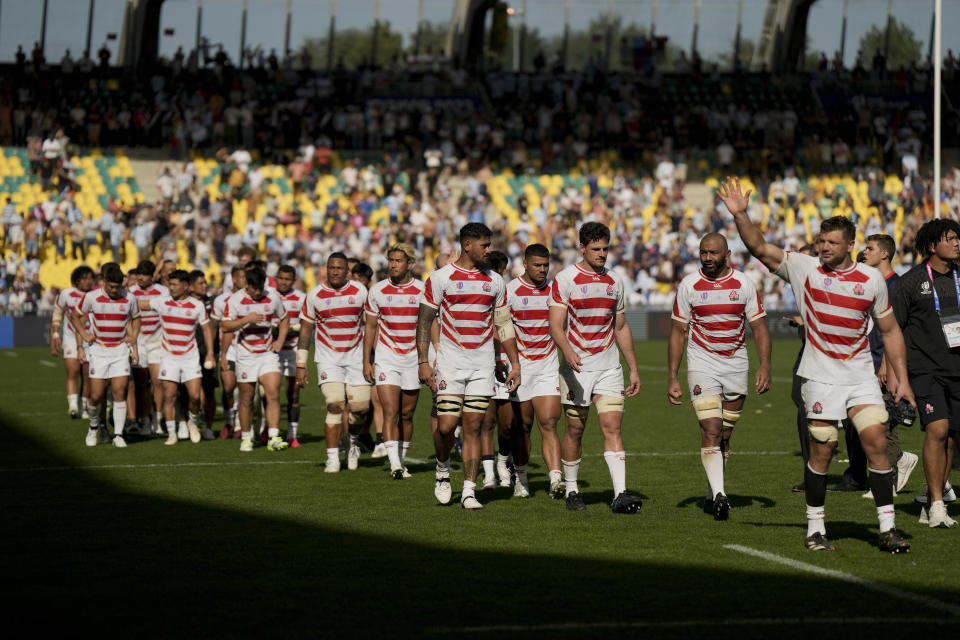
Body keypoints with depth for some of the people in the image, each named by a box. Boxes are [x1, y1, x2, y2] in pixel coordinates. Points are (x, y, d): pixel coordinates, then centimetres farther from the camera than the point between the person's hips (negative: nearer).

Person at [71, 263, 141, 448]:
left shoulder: (129, 298, -1)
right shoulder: (91, 297, -6)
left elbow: (136, 318, 18)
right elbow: (75, 315, 9)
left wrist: (133, 337, 5)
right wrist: (84, 334, -2)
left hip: (121, 351, 1)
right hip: (98, 350, -1)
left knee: (119, 392, -8)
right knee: (96, 395, -3)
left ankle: (118, 435, -3)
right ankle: (94, 426, 25)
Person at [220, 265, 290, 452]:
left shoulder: (272, 297, 1)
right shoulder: (235, 300, -6)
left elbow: (284, 319, 17)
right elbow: (225, 326, -10)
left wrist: (280, 341, 5)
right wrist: (246, 320, -23)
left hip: (268, 353, 1)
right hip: (246, 356, -1)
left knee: (273, 394, -12)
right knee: (246, 399, 5)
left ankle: (273, 438, -15)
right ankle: (246, 437, 21)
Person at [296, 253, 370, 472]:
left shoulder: (359, 291, 1)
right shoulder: (315, 295, -1)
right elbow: (305, 331, 4)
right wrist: (301, 365, 2)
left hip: (356, 357, 1)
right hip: (328, 359, -1)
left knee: (360, 407, -4)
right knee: (335, 405, -15)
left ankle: (353, 440, 28)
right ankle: (332, 458, -10)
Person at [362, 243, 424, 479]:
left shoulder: (422, 290, -3)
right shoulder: (377, 291, -1)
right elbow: (370, 328, 7)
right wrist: (366, 361, 3)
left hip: (413, 359, 1)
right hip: (386, 359, -1)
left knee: (407, 415, 8)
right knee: (390, 413, -13)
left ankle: (401, 461, 24)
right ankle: (394, 465, -21)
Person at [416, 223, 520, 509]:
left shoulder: (494, 280, 9)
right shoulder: (441, 278, -3)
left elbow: (504, 324, 15)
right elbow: (424, 321, -1)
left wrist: (515, 364, 11)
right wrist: (423, 362, -8)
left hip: (483, 365, 3)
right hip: (450, 363, -3)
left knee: (473, 427, 0)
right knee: (446, 426, -8)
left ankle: (469, 491, 2)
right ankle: (443, 471, 22)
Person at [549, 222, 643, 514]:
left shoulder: (614, 281, 11)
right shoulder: (565, 279, -5)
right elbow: (555, 325, -13)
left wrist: (633, 369, 16)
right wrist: (568, 351, -32)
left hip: (609, 367, 3)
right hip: (576, 367, -3)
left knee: (612, 426, -8)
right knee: (575, 428, 5)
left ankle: (620, 495, -15)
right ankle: (571, 489, 21)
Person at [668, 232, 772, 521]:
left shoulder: (743, 284, -1)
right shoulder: (689, 285, -3)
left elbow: (759, 327, 1)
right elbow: (678, 332, 2)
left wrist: (765, 366, -13)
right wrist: (672, 377, -3)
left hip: (736, 365, 2)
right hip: (702, 364, -2)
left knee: (724, 435, 7)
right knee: (711, 431, -16)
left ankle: (711, 496, 20)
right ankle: (719, 495, -24)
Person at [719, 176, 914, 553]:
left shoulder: (871, 279, 3)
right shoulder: (804, 268, 0)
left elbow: (889, 330, 11)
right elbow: (759, 247, -7)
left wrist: (901, 377, 7)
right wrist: (740, 215, -22)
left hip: (862, 377, 1)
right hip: (820, 377, -1)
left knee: (877, 443, -7)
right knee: (821, 451, -2)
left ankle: (887, 529, -1)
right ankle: (815, 528, 12)